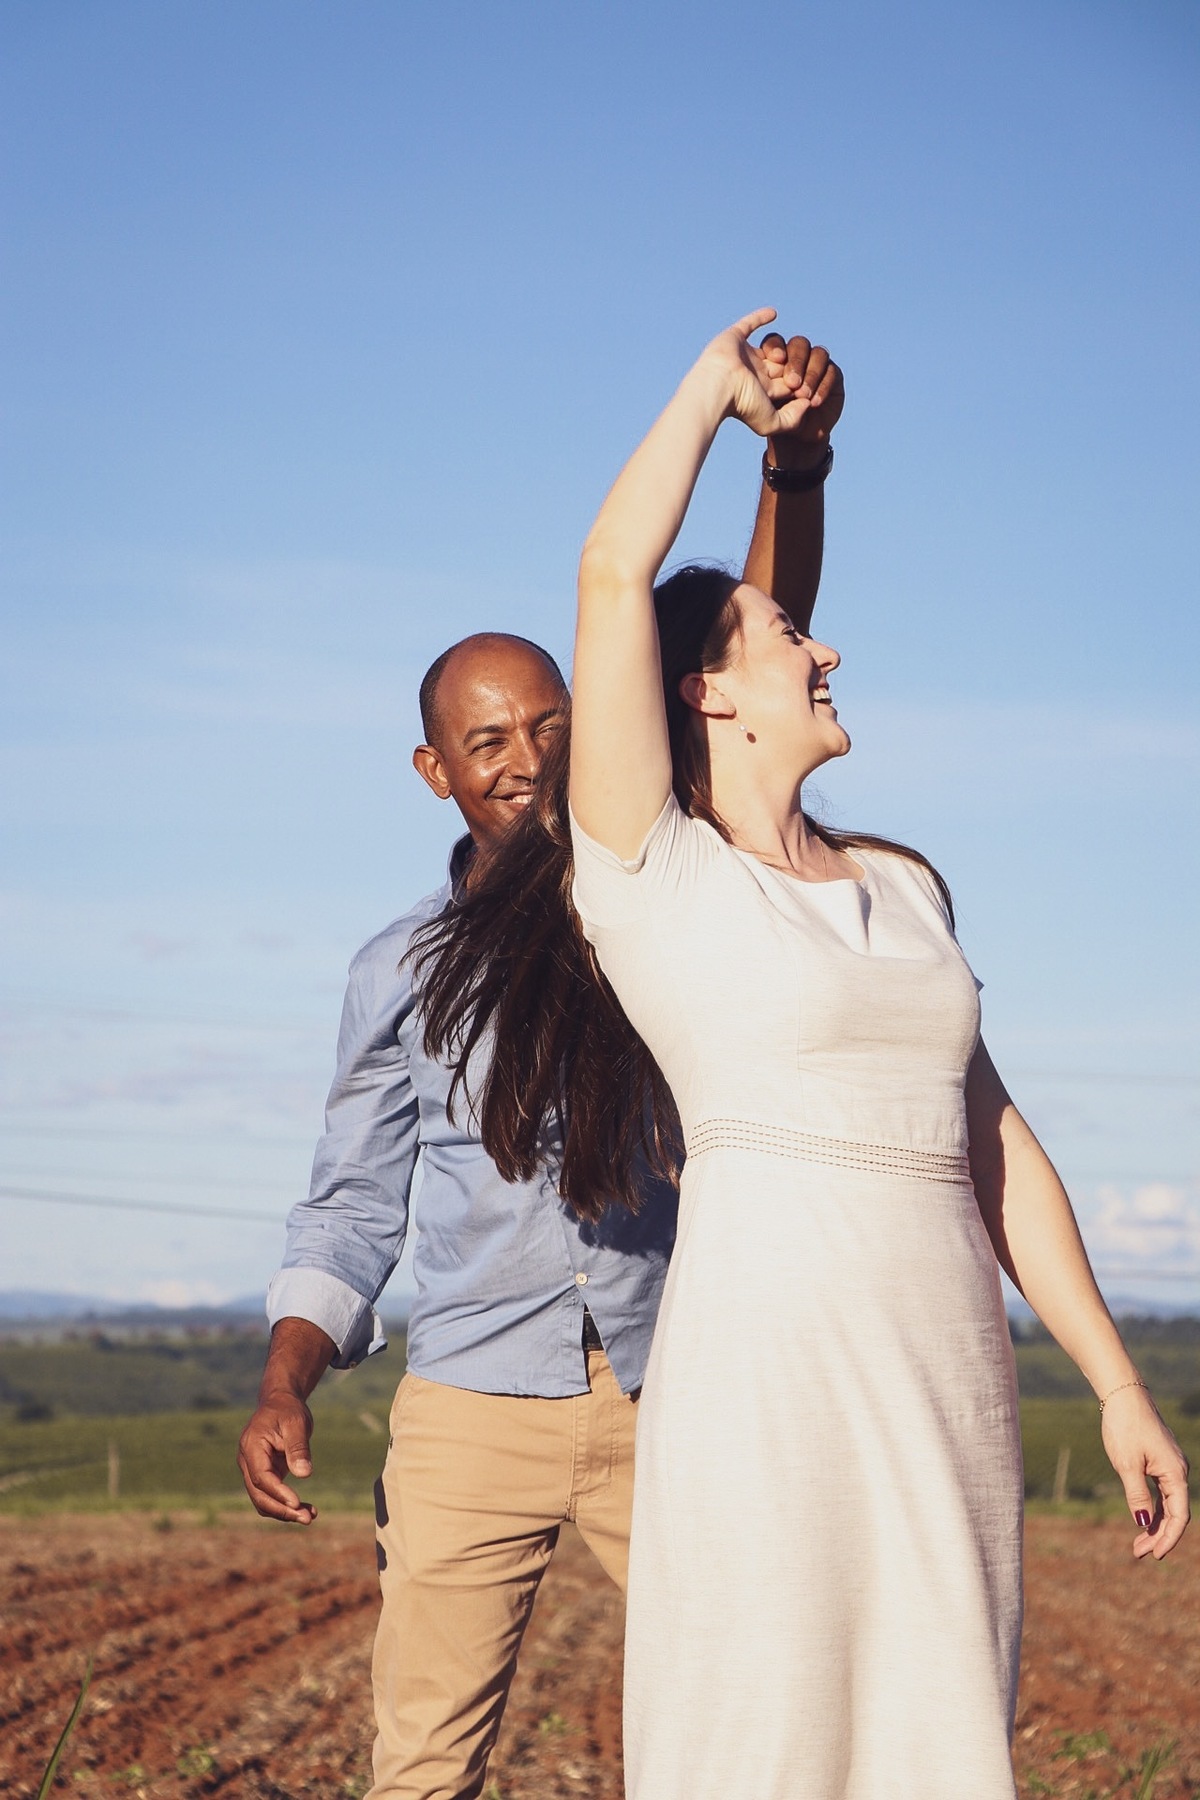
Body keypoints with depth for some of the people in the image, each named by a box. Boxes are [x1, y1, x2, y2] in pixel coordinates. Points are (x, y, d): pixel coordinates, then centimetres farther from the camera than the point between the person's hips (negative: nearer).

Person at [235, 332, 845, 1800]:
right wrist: (282, 1389, -5)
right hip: (469, 1407, 1)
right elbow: (351, 1212, 13)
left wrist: (797, 464, -20)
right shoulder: (400, 968, 11)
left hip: (666, 1403, 0)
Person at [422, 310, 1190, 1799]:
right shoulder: (647, 870, 1)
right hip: (770, 1367, -6)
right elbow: (613, 575, -9)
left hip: (952, 1380, 6)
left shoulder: (903, 882, 18)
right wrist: (714, 389, 7)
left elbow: (996, 1143, 18)